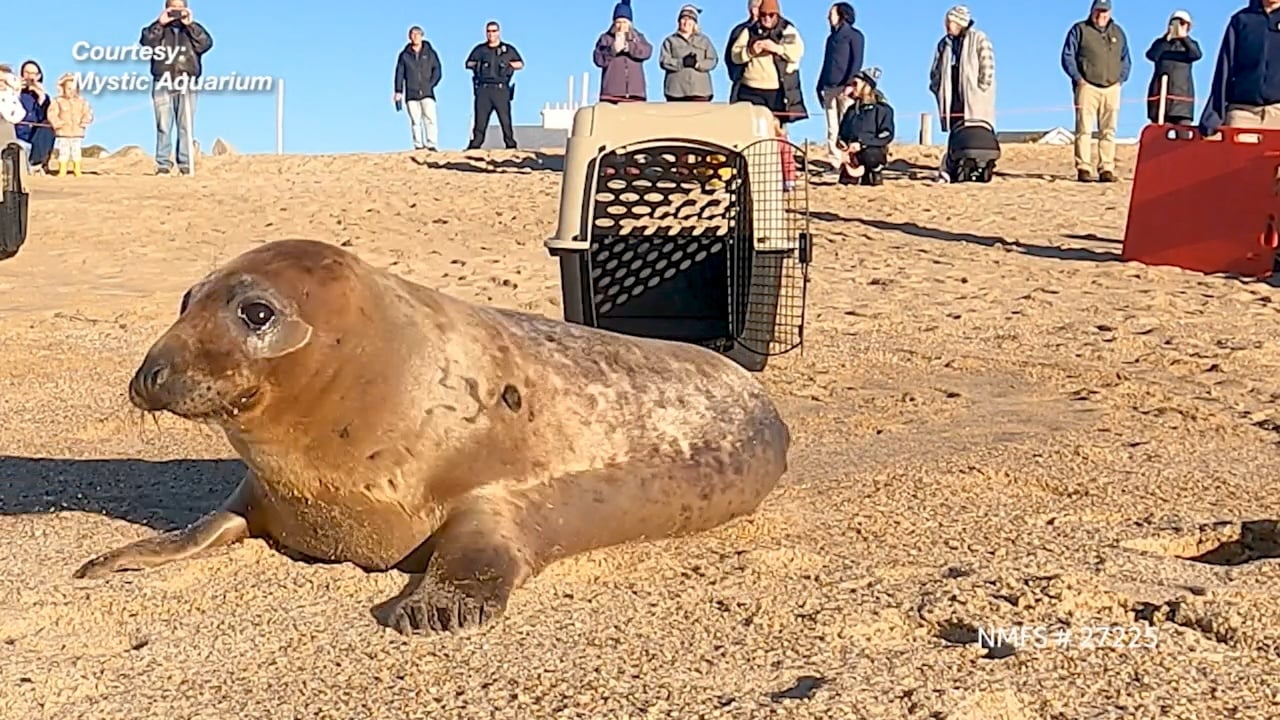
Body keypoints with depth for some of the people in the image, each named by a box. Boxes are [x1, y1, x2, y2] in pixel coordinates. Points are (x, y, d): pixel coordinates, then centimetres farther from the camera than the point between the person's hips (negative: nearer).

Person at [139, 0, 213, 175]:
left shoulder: (193, 29, 17)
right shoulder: (158, 29, 15)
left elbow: (206, 44, -2)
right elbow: (146, 42, -4)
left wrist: (190, 24, -7)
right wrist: (160, 23, -9)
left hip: (187, 84, 0)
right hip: (163, 83, 0)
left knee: (186, 127, -5)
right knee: (164, 127, -5)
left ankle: (185, 164, -3)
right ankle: (163, 164, -4)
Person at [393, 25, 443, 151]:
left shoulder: (430, 53, 10)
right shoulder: (404, 55, 12)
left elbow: (437, 71, 7)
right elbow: (399, 73, 10)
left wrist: (430, 85, -7)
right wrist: (398, 91, 0)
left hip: (427, 93, -1)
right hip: (411, 94, 1)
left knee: (430, 119, -13)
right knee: (415, 121, -2)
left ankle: (432, 145, -16)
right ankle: (418, 146, -1)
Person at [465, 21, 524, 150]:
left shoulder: (508, 49, 12)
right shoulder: (480, 49, 17)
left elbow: (520, 64, 15)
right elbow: (468, 63, 21)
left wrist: (507, 64, 0)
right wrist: (477, 65, 2)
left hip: (501, 90, -2)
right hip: (483, 90, 2)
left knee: (505, 119, -7)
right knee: (480, 119, -1)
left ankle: (511, 145, -5)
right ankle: (475, 145, 0)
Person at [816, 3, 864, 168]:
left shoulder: (854, 35, 2)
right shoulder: (831, 37, 23)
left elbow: (856, 62, -8)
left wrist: (849, 84, -19)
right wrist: (820, 87, 16)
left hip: (844, 88, -7)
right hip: (829, 88, 7)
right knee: (832, 128, 3)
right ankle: (835, 164, 3)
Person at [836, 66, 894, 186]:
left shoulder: (882, 108, -2)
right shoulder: (851, 109, 15)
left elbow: (887, 135, -11)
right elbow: (842, 132, 22)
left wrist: (862, 143, -21)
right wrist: (840, 141, -3)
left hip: (873, 151, -2)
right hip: (852, 154, 3)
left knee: (869, 156, -30)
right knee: (845, 181, -12)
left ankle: (876, 172, -1)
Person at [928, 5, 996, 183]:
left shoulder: (979, 39, -2)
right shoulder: (944, 43, 15)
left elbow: (987, 66, -8)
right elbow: (936, 69, 20)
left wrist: (980, 90, -11)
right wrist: (937, 88, 8)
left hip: (974, 99, -5)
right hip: (953, 99, 5)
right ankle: (948, 171, 3)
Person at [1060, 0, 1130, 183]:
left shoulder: (1118, 32, 17)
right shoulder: (1079, 30, 4)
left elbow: (1126, 60, 22)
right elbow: (1067, 57, -1)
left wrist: (1121, 79, 7)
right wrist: (1078, 78, -9)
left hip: (1112, 88, 4)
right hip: (1087, 87, -4)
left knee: (1108, 131, 2)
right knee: (1084, 130, -7)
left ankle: (1107, 169, 4)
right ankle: (1083, 169, -6)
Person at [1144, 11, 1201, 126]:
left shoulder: (1190, 44, 12)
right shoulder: (1161, 42, 12)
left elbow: (1197, 55, -11)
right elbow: (1151, 55, -8)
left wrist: (1184, 38, -20)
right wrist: (1166, 39, -13)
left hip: (1182, 93, 0)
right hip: (1160, 92, 1)